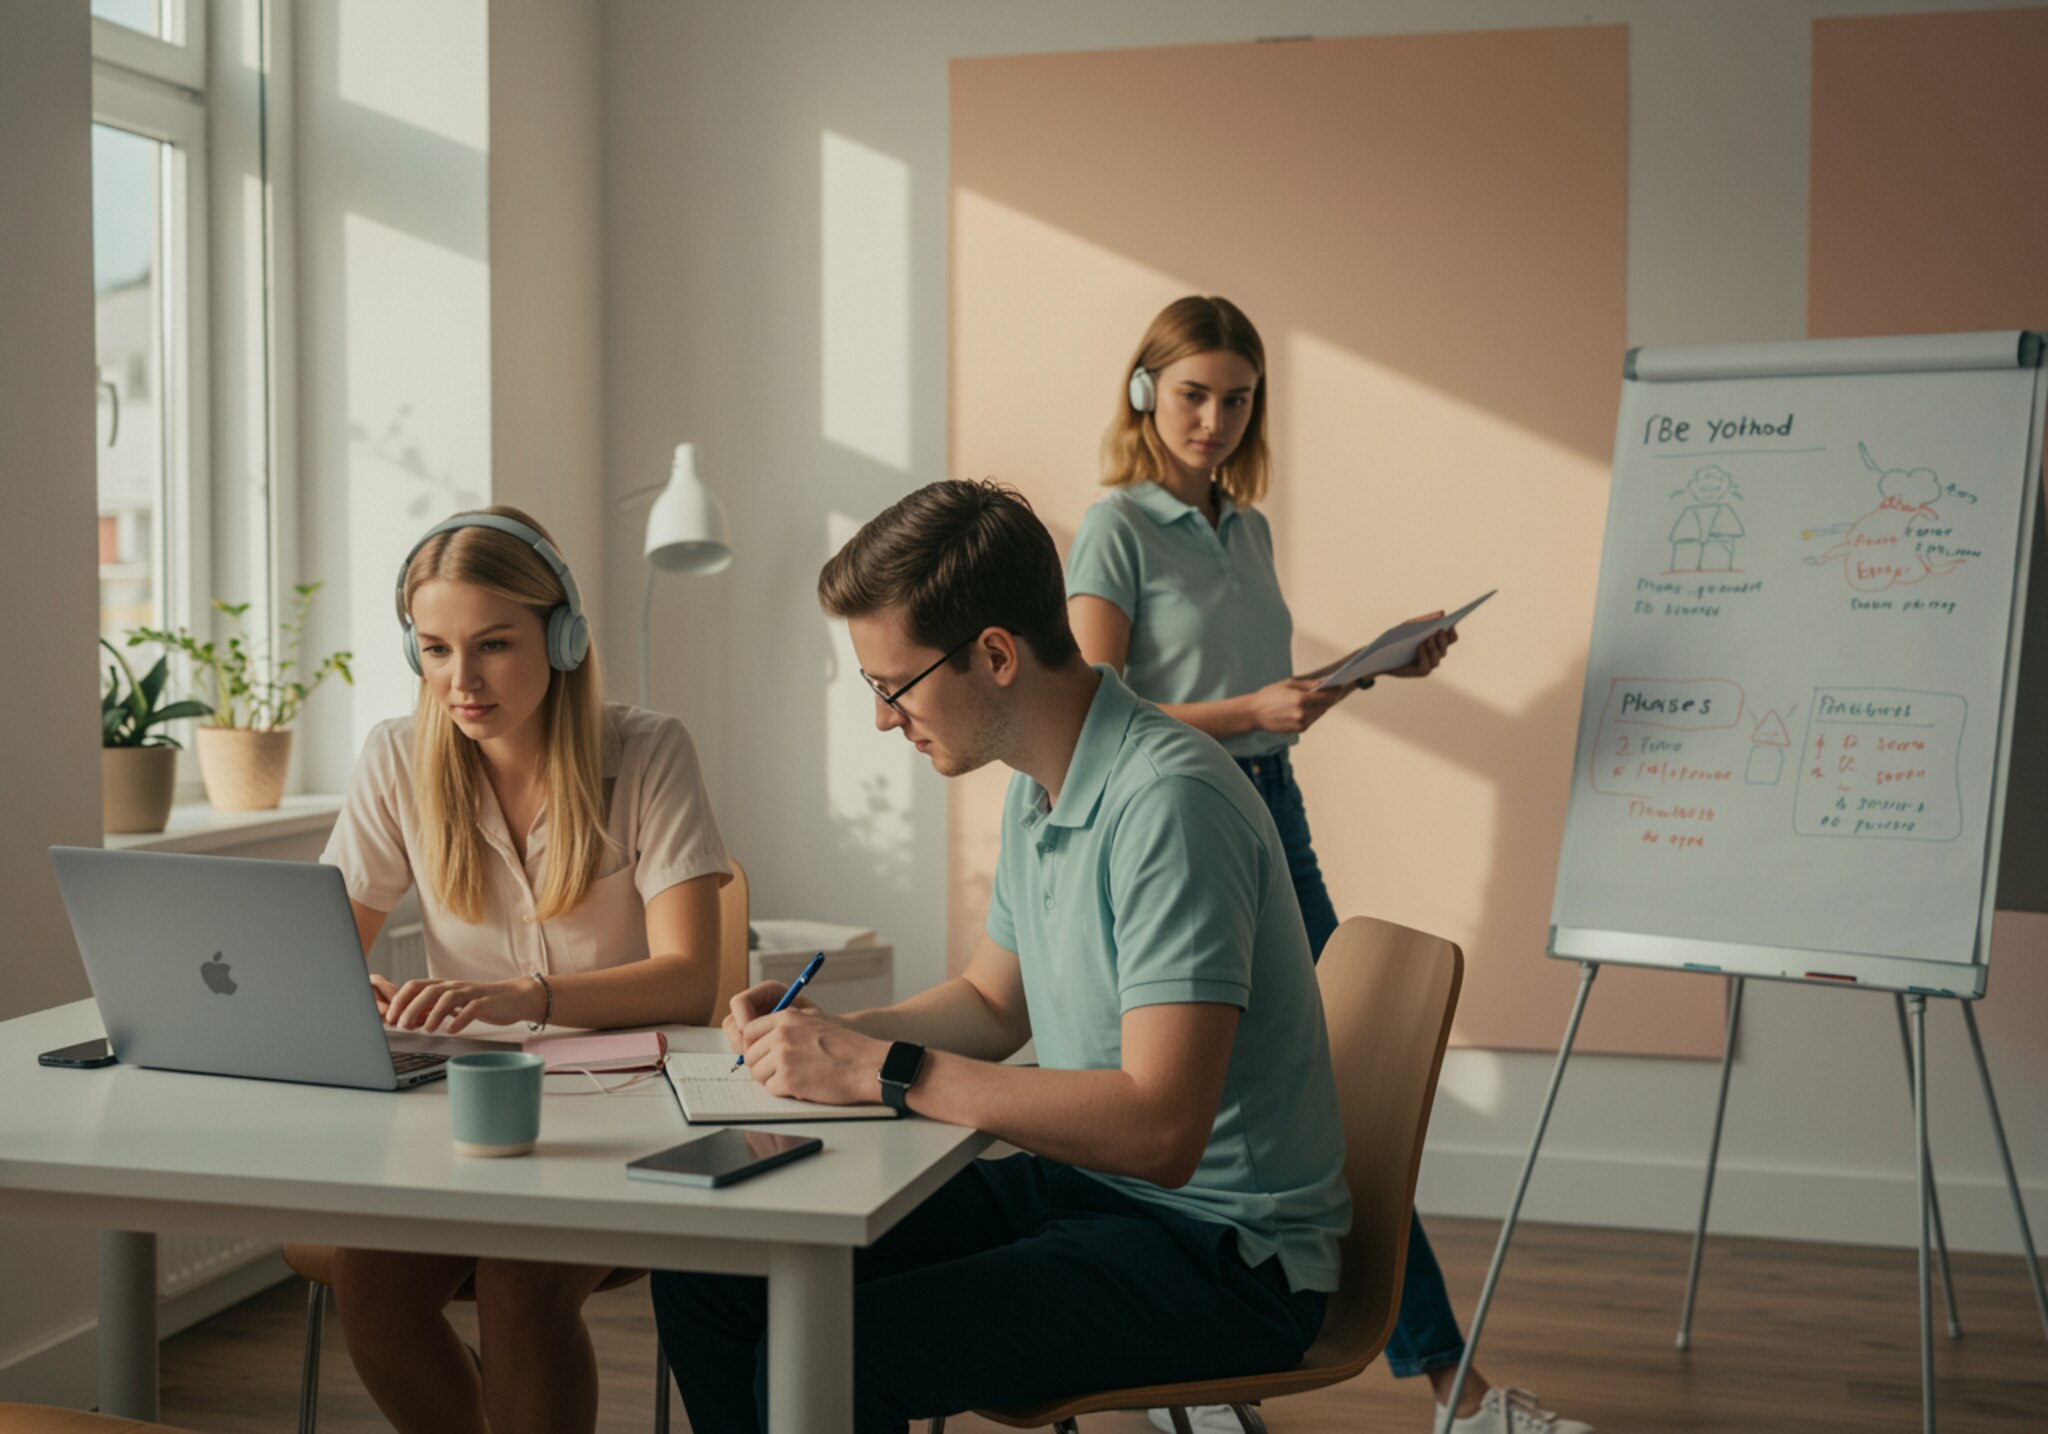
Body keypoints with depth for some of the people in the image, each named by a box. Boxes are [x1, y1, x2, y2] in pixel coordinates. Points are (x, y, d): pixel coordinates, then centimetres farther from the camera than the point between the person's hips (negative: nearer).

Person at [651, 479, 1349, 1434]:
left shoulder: (1167, 802, -24)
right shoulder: (1038, 788, 7)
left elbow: (1159, 1130, -30)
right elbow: (993, 1004, 21)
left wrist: (886, 1070, -26)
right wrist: (829, 1034, 3)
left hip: (1220, 1247, -9)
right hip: (1077, 1181, 9)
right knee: (704, 1277, 1)